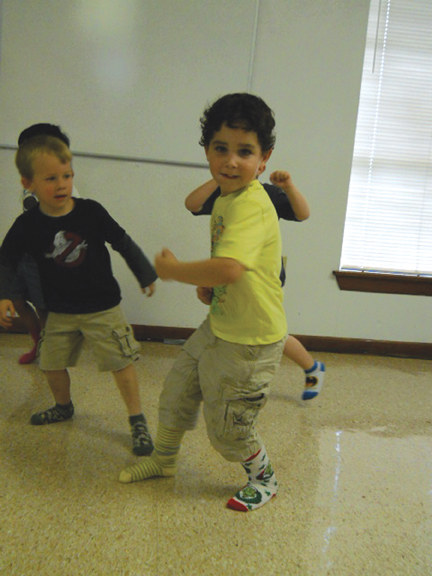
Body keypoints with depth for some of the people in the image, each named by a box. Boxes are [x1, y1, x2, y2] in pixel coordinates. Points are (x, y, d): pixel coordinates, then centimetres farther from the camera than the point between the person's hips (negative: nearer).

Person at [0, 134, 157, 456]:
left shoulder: (90, 212, -13)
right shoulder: (27, 225, -9)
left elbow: (123, 243, -2)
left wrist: (146, 275, 4)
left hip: (102, 307, -3)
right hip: (60, 311, 3)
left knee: (121, 362, -3)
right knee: (52, 363, 17)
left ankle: (137, 421, 13)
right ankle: (63, 407, 46)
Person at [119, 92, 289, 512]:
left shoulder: (251, 206, -27)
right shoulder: (226, 199, 4)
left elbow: (229, 268, -44)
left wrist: (173, 269, -26)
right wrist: (207, 284, -1)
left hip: (250, 341, -9)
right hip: (219, 326, 9)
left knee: (227, 428, 8)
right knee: (176, 391, 22)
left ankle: (265, 479, 38)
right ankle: (164, 459, 49)